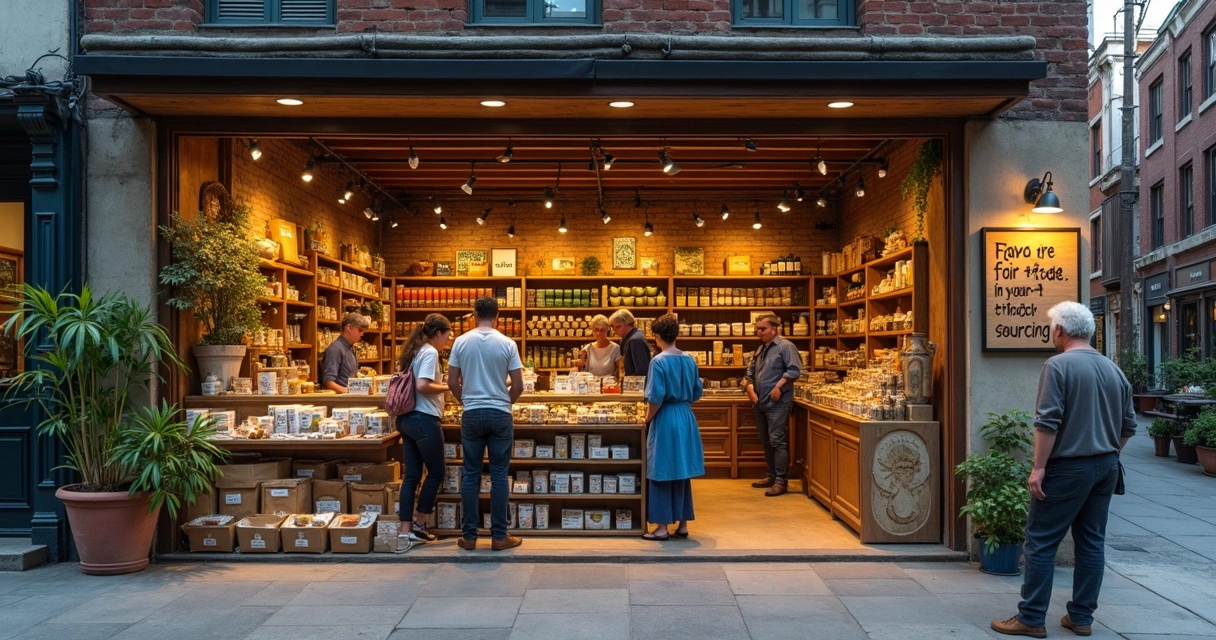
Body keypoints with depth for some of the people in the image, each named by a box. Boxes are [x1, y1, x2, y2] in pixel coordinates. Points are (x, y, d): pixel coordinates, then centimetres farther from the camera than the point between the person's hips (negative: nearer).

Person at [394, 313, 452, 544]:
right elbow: (422, 386, -23)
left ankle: (405, 530, 10)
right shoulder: (430, 352, -12)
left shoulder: (414, 350, 16)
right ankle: (418, 525, 12)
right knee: (436, 473, 6)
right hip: (424, 419, -9)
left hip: (407, 418, 9)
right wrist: (447, 387, -9)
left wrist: (440, 384, 18)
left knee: (411, 475, 9)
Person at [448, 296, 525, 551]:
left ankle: (469, 535, 13)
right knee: (499, 476, 5)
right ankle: (499, 536, 9)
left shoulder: (461, 342, -1)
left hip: (471, 415, 1)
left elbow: (452, 382, 2)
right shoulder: (507, 344, -5)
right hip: (500, 415, -1)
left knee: (471, 475, 8)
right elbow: (518, 386, -3)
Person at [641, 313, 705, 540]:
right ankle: (682, 524, 19)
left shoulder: (659, 361, -14)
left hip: (665, 420, -6)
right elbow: (697, 393, 11)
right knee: (682, 473, 14)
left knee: (662, 474, 3)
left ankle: (662, 527, 7)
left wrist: (647, 419, -2)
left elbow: (656, 398, -17)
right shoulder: (689, 360, 5)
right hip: (686, 419, 6)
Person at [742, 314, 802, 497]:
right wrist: (750, 389, 1)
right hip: (760, 403, 8)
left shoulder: (785, 346, -7)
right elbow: (750, 374, 19)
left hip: (777, 404, -8)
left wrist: (779, 386, -20)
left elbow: (794, 370, -16)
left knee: (777, 441, -7)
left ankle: (781, 481, -3)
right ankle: (771, 476, 24)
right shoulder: (760, 350, 17)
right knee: (766, 441, 14)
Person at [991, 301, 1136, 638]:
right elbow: (1128, 425, 15)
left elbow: (1047, 421, -19)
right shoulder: (1114, 370, 10)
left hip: (1068, 467, -7)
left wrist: (1039, 467, -16)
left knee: (1041, 541, -1)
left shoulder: (1058, 366, -13)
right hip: (1106, 467, 7)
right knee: (1092, 542, 12)